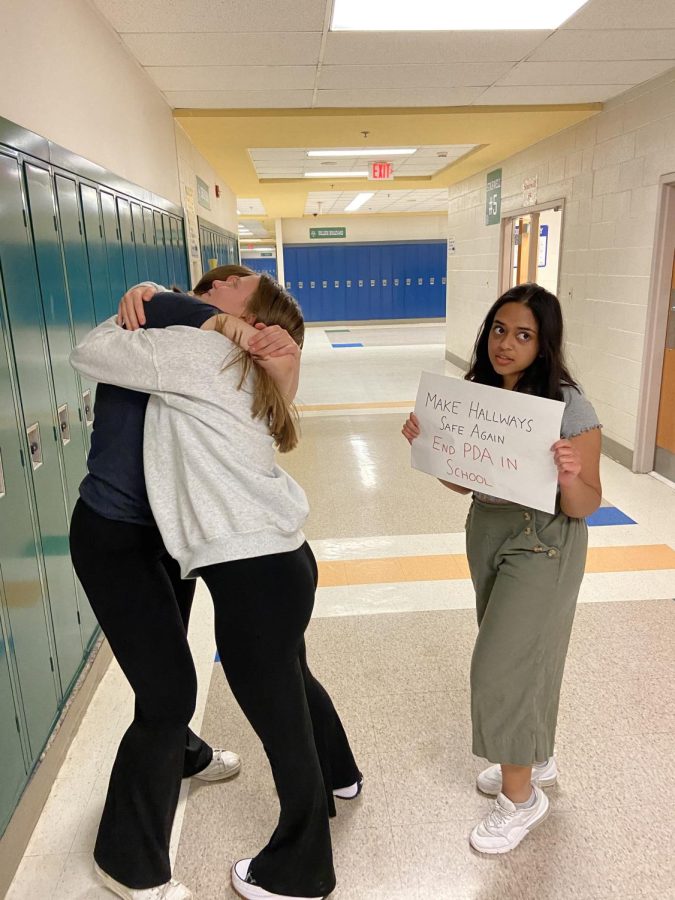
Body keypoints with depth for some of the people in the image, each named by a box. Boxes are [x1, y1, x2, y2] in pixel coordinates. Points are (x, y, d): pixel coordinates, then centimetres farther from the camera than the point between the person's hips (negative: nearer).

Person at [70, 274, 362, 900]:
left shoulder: (200, 351, -10)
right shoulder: (240, 375, 16)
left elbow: (90, 354, -3)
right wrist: (151, 307, 12)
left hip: (250, 574, -9)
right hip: (282, 559, 10)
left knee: (281, 719, 10)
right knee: (293, 680, 32)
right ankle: (336, 774, 61)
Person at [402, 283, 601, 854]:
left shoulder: (569, 407, -20)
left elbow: (586, 507, -15)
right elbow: (462, 482, 4)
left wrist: (570, 477, -36)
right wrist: (424, 445, -12)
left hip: (543, 547, -6)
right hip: (486, 534, 6)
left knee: (502, 665, 0)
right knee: (514, 658, 20)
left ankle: (521, 796, 25)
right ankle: (536, 759, 45)